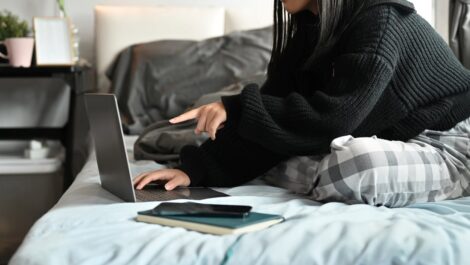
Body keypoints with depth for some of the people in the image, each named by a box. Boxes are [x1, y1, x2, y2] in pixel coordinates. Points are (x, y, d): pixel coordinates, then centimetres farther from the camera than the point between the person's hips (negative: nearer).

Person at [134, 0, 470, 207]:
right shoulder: (310, 29, 1)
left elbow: (333, 119, -30)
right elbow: (275, 103, -5)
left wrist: (235, 110, -29)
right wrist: (198, 168, -15)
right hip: (389, 141, 7)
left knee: (355, 164, -36)